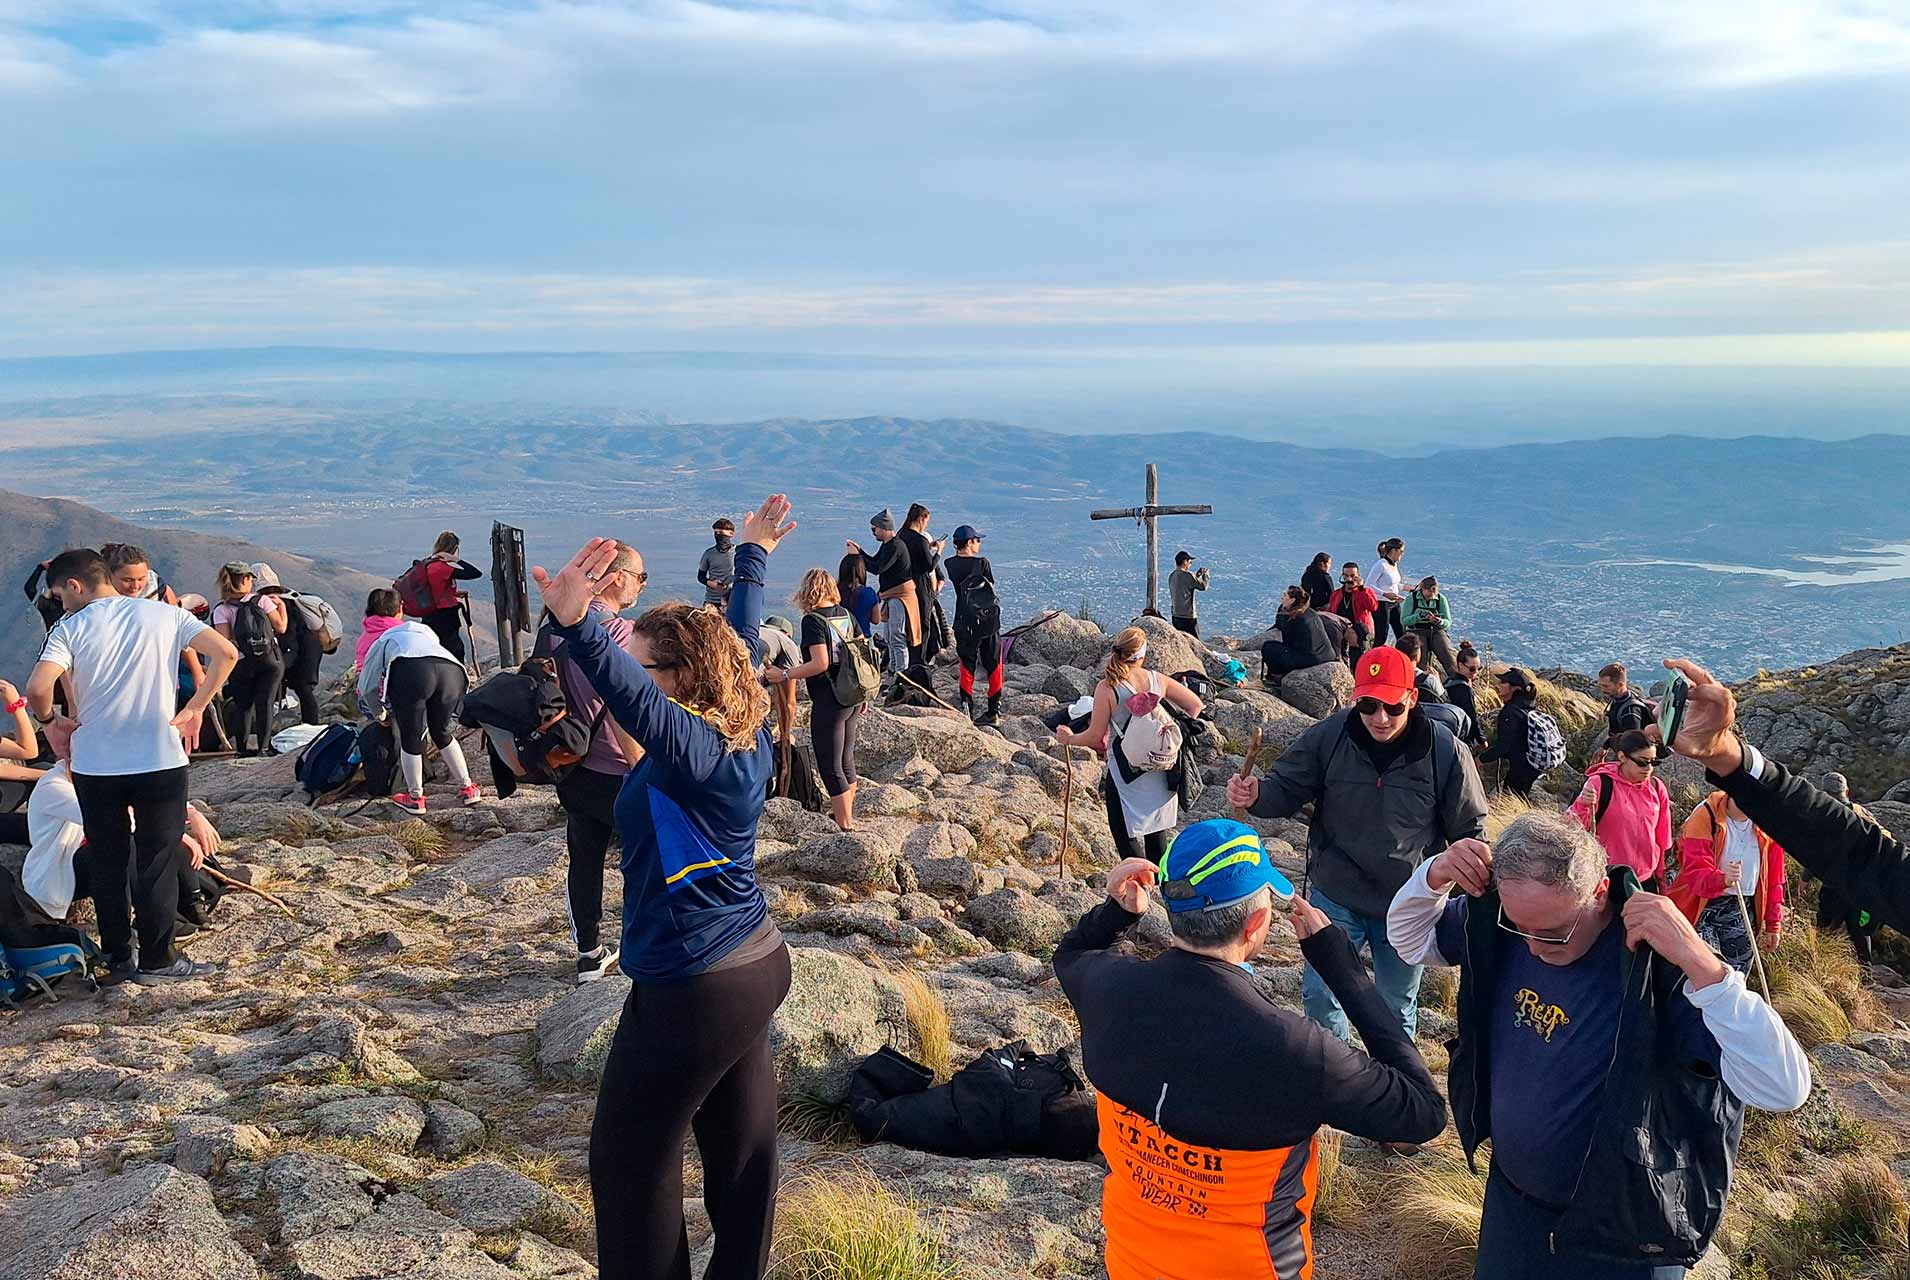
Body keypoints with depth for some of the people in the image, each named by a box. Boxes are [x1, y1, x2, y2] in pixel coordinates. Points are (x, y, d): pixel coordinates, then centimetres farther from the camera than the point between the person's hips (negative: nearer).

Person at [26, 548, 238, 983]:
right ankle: (157, 960, 13)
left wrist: (50, 721, 3)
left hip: (94, 765, 0)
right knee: (157, 863, 8)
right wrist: (194, 709, 2)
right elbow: (226, 653, -6)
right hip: (160, 761, 0)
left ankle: (118, 956, 23)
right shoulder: (164, 614, 1)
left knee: (108, 863, 14)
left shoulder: (70, 628, -4)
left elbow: (38, 689, -17)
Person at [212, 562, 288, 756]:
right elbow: (281, 627, 0)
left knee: (243, 705, 12)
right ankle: (263, 746, 1)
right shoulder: (262, 600, -2)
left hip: (241, 665, 0)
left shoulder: (221, 610, -4)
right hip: (270, 661, 0)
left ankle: (242, 746, 13)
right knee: (265, 703, 3)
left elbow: (225, 642, -11)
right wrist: (282, 605, 13)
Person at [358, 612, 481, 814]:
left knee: (410, 738, 13)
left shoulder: (384, 642, 35)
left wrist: (380, 715, 46)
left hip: (410, 671, -4)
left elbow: (366, 688, 29)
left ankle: (415, 798, 23)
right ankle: (467, 788, 30)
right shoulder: (426, 637, 47)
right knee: (442, 733, 25)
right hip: (453, 671, 4)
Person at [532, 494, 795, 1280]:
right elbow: (739, 641, 18)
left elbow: (630, 696, -41)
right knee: (740, 1146, 19)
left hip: (693, 990, -9)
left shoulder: (693, 751, -22)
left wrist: (575, 627, -56)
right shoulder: (746, 732, 3)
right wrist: (752, 559, 31)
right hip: (757, 964, 9)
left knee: (631, 1158, 5)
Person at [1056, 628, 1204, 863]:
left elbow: (1095, 736, -10)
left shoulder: (1107, 688, -12)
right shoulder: (1158, 680, -1)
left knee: (1125, 835, 6)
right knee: (1156, 831, 18)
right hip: (1160, 772, 4)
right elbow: (1195, 705, 4)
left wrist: (1069, 739, 8)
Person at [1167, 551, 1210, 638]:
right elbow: (1203, 586, -10)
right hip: (1188, 616, -8)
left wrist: (1197, 575, 20)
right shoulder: (1187, 575, -16)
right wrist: (1206, 575, 7)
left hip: (1176, 615, 8)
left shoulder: (1171, 576, 8)